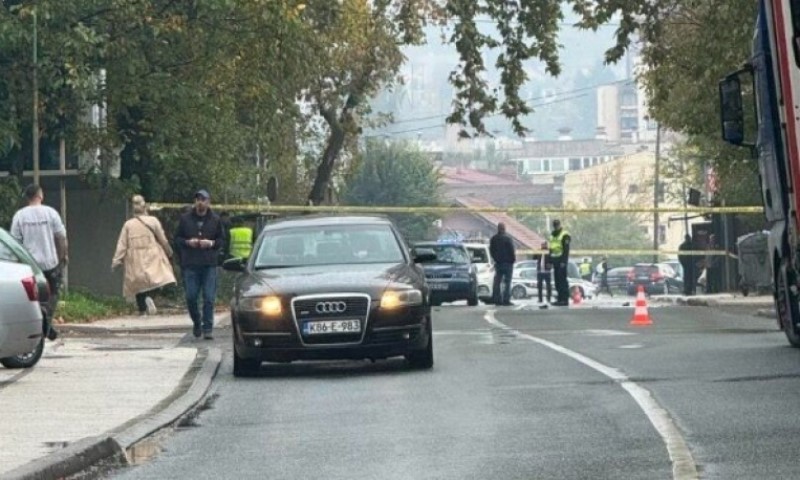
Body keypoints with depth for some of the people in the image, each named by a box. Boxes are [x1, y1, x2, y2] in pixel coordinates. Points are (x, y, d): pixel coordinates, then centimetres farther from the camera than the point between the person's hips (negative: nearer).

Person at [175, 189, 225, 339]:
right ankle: (197, 323, 22)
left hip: (209, 265, -1)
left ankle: (208, 328, 1)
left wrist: (211, 243, -9)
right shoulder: (185, 219, 7)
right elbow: (177, 238, 11)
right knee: (191, 297, 0)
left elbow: (222, 240, 10)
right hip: (190, 265, 1)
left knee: (209, 298, -4)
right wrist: (188, 242, -8)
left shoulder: (215, 220, 7)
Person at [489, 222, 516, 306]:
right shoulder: (507, 239, -14)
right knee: (507, 282, -4)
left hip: (498, 263, 6)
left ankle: (496, 299, 7)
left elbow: (491, 251, 13)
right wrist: (513, 259, 2)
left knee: (497, 281, 9)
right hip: (507, 262, -6)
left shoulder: (493, 239, 6)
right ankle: (506, 300, -8)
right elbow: (511, 251, -12)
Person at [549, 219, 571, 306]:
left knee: (562, 280, -11)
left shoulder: (564, 235, -7)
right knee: (557, 280, 7)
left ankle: (565, 299, -12)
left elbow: (566, 249, -14)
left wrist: (564, 261, -21)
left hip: (561, 260, -8)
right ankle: (560, 299, 11)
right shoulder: (552, 235, 19)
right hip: (555, 260, 8)